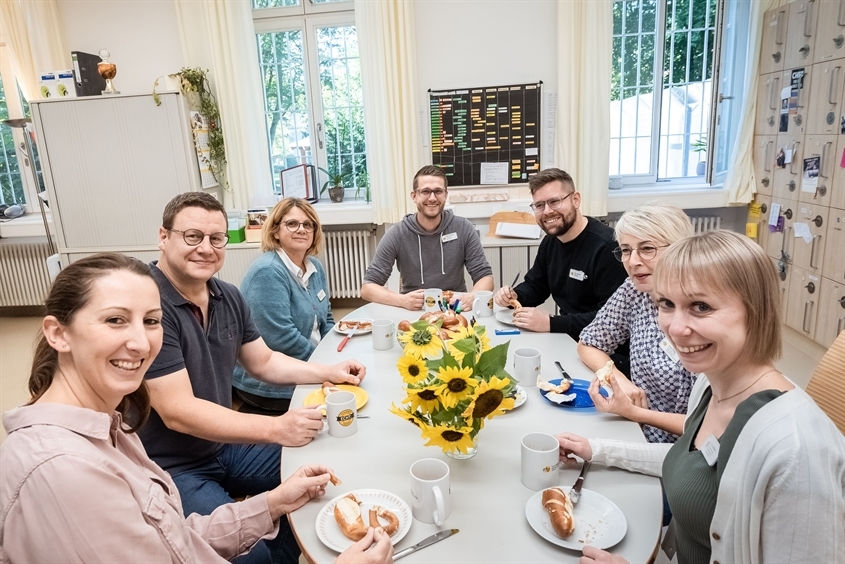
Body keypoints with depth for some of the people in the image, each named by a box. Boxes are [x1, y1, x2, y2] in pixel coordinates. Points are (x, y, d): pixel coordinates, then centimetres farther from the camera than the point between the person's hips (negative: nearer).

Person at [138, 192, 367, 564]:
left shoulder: (228, 297, 1)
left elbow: (264, 362, 13)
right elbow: (178, 412, -28)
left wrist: (327, 372, -2)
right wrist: (275, 428, -33)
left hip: (223, 446, 8)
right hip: (170, 468, -8)